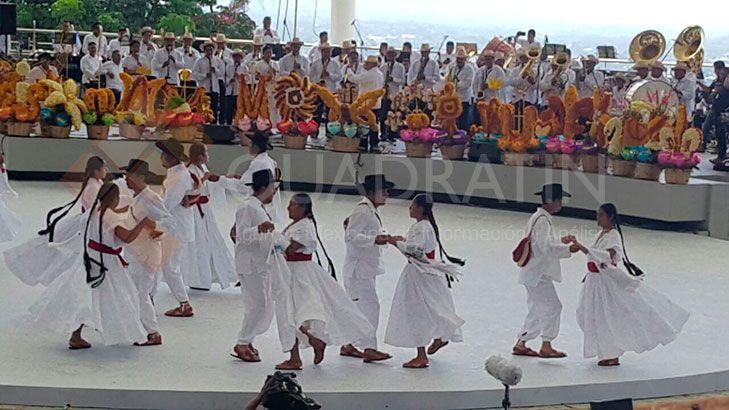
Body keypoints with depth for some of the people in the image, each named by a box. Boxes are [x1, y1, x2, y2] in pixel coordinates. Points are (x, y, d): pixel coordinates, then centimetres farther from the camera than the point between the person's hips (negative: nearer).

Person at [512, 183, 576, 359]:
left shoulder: (539, 218, 13)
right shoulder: (542, 220, -19)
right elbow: (547, 248, -27)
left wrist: (561, 241, 12)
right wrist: (568, 249, -25)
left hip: (535, 273, 10)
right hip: (538, 274, -10)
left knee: (537, 309, 16)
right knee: (552, 306, -7)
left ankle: (521, 344, 22)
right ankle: (546, 347, -3)